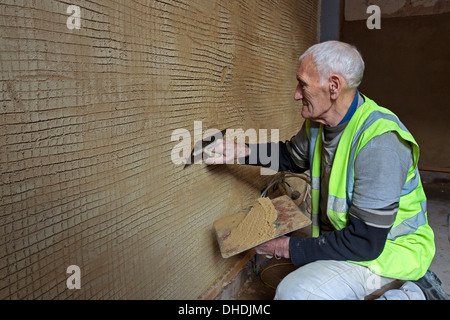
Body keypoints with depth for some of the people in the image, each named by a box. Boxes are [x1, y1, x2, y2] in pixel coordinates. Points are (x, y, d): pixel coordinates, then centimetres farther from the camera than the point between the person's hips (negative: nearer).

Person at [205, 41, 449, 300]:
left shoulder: (379, 144, -31)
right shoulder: (320, 122, -3)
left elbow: (364, 242, -29)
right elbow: (292, 156, 16)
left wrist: (289, 248, -21)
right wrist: (244, 152, -1)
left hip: (388, 247, -8)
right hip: (346, 234, 9)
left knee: (294, 292, -26)